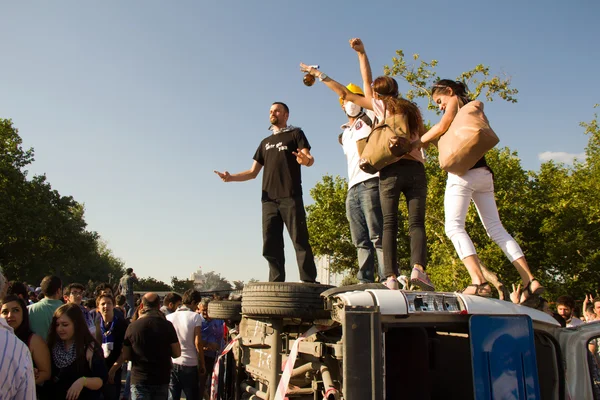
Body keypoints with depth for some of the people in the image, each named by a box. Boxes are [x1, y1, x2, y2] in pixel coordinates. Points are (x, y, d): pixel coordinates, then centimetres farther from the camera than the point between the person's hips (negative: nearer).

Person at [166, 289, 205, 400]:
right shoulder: (195, 317, -7)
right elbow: (198, 343, -10)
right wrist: (202, 364, -2)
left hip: (171, 363, 3)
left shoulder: (169, 317, 5)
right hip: (190, 364, -3)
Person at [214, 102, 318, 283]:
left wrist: (306, 159, -30)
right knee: (271, 246, 0)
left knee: (300, 241, -10)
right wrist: (231, 177, 5)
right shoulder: (265, 142, 27)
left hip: (291, 197, -5)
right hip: (269, 199, 6)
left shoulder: (295, 134, 12)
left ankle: (309, 283, -10)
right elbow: (253, 172, 23)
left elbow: (309, 159, -4)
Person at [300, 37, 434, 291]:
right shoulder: (412, 109, 21)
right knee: (416, 223, -2)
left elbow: (345, 94, 15)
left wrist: (319, 75, 23)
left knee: (389, 224, -1)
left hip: (391, 170, -3)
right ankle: (418, 267, -21)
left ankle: (391, 276, -10)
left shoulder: (381, 105, 11)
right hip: (416, 169, 3)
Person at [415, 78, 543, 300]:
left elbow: (442, 127, -9)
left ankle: (479, 281, -28)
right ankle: (530, 281, -1)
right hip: (483, 173, 8)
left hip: (463, 173, -8)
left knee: (454, 226, -12)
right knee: (496, 228, 6)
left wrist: (416, 143, -1)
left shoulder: (455, 101, 5)